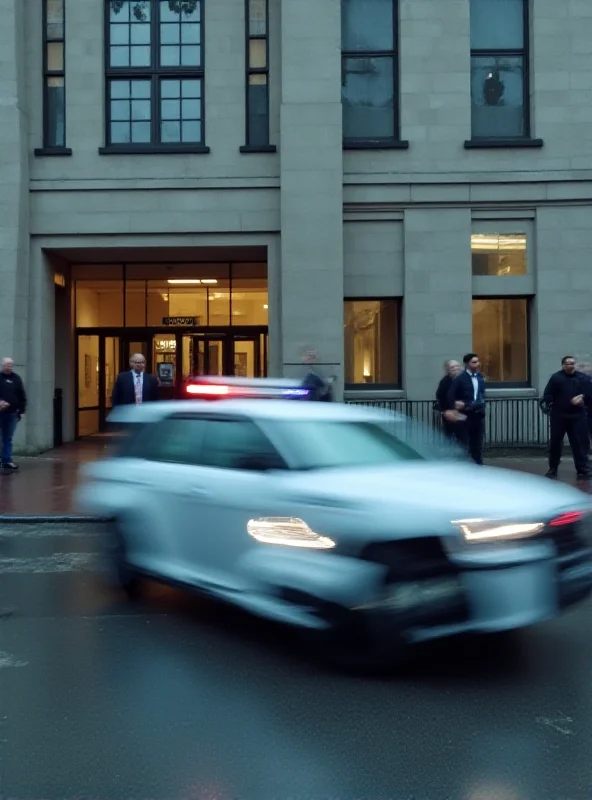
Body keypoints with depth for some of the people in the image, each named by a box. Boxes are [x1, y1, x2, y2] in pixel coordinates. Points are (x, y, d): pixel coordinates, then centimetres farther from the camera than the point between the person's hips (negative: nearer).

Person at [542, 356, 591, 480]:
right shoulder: (556, 377, -1)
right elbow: (548, 394, -6)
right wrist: (547, 403, -23)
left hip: (578, 416, 1)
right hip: (559, 415, -1)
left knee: (580, 442, 0)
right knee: (555, 442, 5)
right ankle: (553, 468, 19)